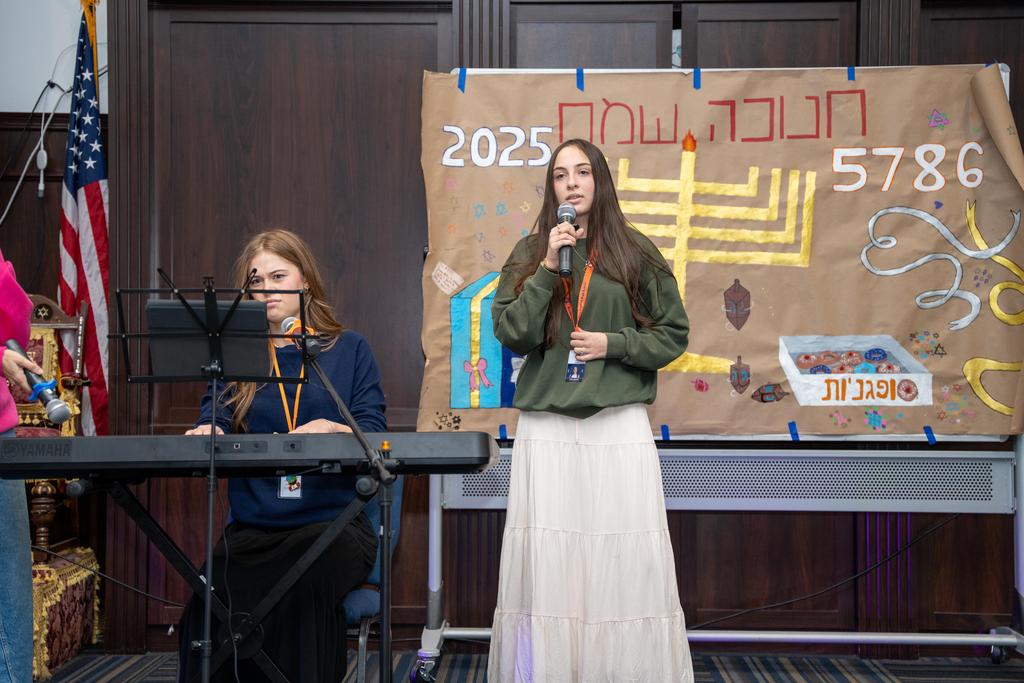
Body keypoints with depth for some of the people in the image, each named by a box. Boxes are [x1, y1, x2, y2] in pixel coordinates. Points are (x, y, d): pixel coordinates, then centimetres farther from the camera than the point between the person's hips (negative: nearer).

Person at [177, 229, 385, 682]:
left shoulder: (349, 349, 11)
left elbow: (374, 432, 2)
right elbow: (215, 419, 4)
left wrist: (332, 430, -20)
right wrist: (208, 434, -21)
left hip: (332, 524, -1)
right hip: (252, 529, 2)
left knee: (303, 590, -35)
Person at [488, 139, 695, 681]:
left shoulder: (635, 254, 7)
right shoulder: (529, 253, 9)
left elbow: (674, 335, 8)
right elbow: (511, 333, -1)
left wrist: (613, 343, -6)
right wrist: (548, 269, -9)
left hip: (619, 425, -1)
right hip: (546, 428, 1)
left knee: (627, 556, -3)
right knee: (548, 556, 0)